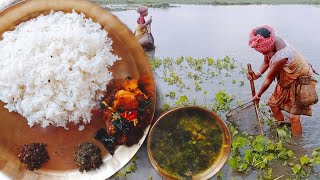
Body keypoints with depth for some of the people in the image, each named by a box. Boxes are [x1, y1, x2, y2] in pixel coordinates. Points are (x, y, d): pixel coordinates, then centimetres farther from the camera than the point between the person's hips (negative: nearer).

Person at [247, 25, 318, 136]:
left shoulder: (281, 57, -40)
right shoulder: (270, 41, -17)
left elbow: (269, 79, -25)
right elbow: (266, 62, 0)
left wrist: (258, 95, -10)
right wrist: (258, 74, -20)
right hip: (287, 79, 8)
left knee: (293, 115, -6)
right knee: (273, 103, 12)